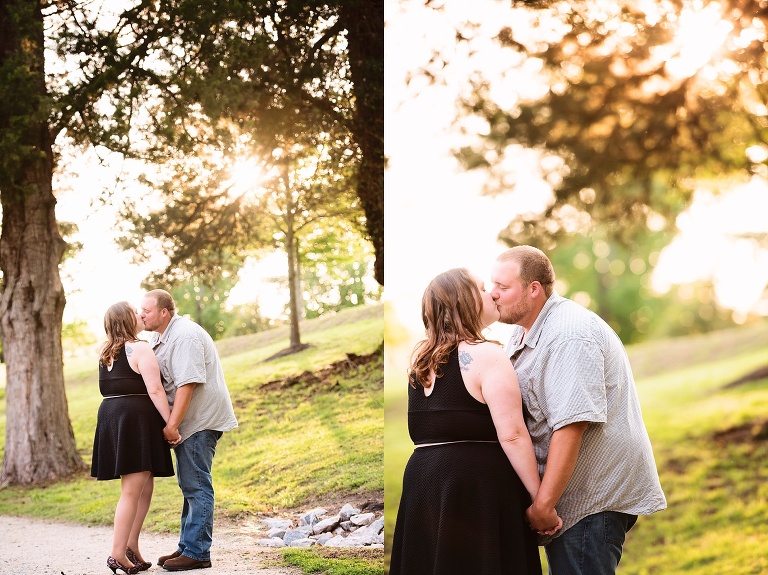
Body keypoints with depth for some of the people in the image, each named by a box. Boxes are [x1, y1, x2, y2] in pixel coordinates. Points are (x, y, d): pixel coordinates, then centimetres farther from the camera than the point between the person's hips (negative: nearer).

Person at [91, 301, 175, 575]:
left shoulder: (105, 351, 14)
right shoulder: (140, 348, -10)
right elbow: (155, 390, -16)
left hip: (110, 416, 9)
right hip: (136, 420, -9)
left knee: (145, 486, 17)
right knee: (132, 490, -6)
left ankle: (131, 547, 17)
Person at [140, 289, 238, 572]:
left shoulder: (185, 336, -19)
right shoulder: (159, 337, 13)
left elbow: (187, 384, -25)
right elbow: (158, 382, 17)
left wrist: (172, 425, -25)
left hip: (201, 420, -11)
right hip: (185, 422, 11)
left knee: (196, 486, -8)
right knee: (189, 485, 16)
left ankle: (197, 552, -4)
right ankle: (187, 546, 25)